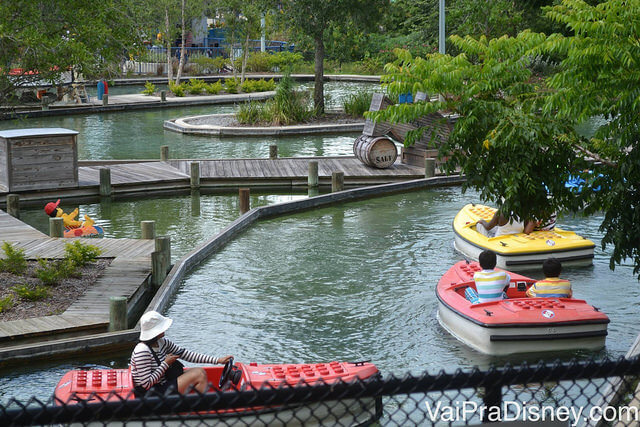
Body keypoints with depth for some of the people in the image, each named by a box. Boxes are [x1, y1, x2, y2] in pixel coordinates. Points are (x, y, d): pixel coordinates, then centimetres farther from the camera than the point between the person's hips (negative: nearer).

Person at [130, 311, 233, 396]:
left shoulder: (162, 342, 5)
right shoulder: (142, 351, -23)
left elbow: (186, 354, 6)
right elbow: (146, 384, -24)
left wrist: (217, 360, 2)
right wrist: (165, 364, -18)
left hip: (162, 385, 9)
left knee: (200, 372, 4)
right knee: (199, 374, -11)